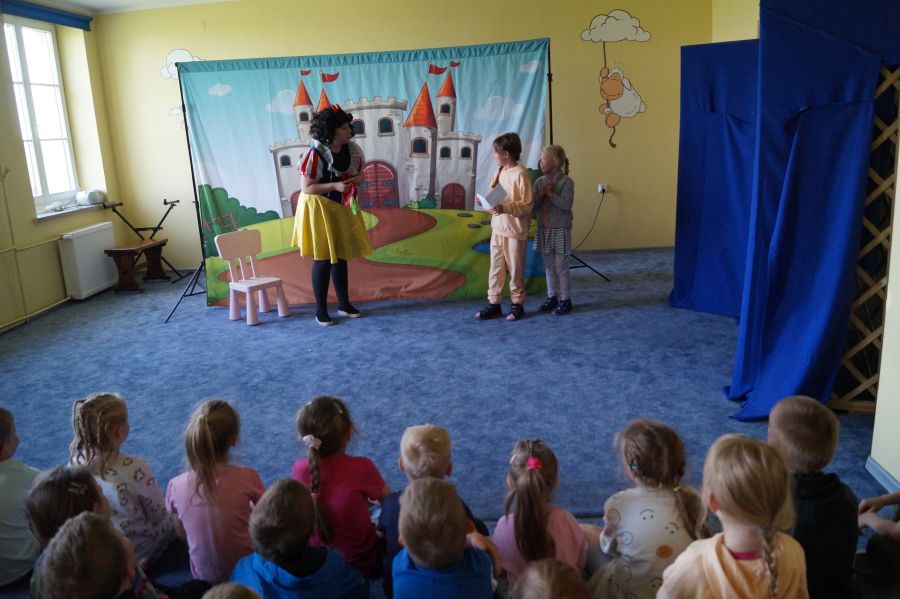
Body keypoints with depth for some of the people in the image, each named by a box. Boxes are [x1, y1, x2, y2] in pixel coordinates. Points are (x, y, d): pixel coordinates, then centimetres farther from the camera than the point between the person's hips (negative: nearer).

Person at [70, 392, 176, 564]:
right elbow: (159, 515, -21)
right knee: (173, 518, 22)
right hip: (136, 549, -5)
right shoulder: (135, 470, -37)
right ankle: (142, 563, 18)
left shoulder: (76, 461, -20)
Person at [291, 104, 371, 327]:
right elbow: (306, 188, -19)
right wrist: (335, 186, -29)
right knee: (323, 259, -1)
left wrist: (358, 179, -12)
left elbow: (359, 172, 13)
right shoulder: (315, 154, -22)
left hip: (342, 208, 6)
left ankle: (344, 304, 25)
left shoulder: (352, 150, -4)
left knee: (340, 256, 14)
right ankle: (321, 310, 11)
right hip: (320, 208, -6)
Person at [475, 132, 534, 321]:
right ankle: (494, 304, 19)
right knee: (495, 267, 10)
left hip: (515, 230, -7)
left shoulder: (520, 173, -15)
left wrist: (505, 208, -28)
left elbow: (527, 205, -17)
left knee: (515, 269, 5)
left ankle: (518, 304, 19)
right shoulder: (500, 172, 8)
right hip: (497, 228, 7)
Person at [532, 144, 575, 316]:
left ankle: (565, 300, 10)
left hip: (560, 230, -6)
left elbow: (566, 204, -22)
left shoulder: (566, 181, -10)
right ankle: (552, 297, 24)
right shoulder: (539, 182, 6)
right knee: (549, 266, 13)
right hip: (544, 230, 6)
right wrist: (542, 193, -14)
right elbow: (532, 206, 0)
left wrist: (550, 193, -16)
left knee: (561, 267, 0)